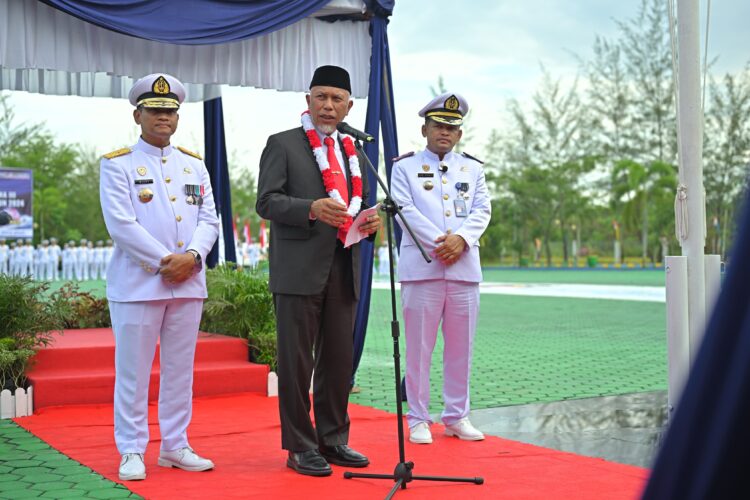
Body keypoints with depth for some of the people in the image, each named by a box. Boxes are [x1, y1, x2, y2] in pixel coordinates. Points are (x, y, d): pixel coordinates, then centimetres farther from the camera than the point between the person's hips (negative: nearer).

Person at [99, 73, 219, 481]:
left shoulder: (195, 165, 14)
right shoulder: (117, 164, -1)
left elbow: (209, 220, 7)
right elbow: (120, 224, -11)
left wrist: (191, 256, -12)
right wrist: (164, 261, -16)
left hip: (189, 283, 5)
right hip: (137, 283, -4)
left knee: (181, 370, 10)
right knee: (133, 372, 0)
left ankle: (175, 446, 20)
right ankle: (132, 452, 10)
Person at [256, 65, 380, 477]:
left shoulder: (352, 150, 18)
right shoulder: (282, 145, 1)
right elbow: (266, 202, -8)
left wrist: (370, 223, 0)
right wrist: (312, 209, -23)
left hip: (343, 270, 6)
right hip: (299, 270, -6)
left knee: (338, 359, 11)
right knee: (297, 361, 0)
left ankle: (333, 440, 23)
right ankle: (300, 447, 9)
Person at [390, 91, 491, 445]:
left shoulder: (473, 168, 17)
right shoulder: (405, 166, 8)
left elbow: (482, 210, 7)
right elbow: (405, 210, -4)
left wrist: (461, 238, -12)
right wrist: (438, 242, -16)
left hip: (465, 267, 3)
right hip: (421, 266, -3)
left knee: (461, 346, 7)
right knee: (419, 346, -1)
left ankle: (457, 416, 16)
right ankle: (418, 419, 7)